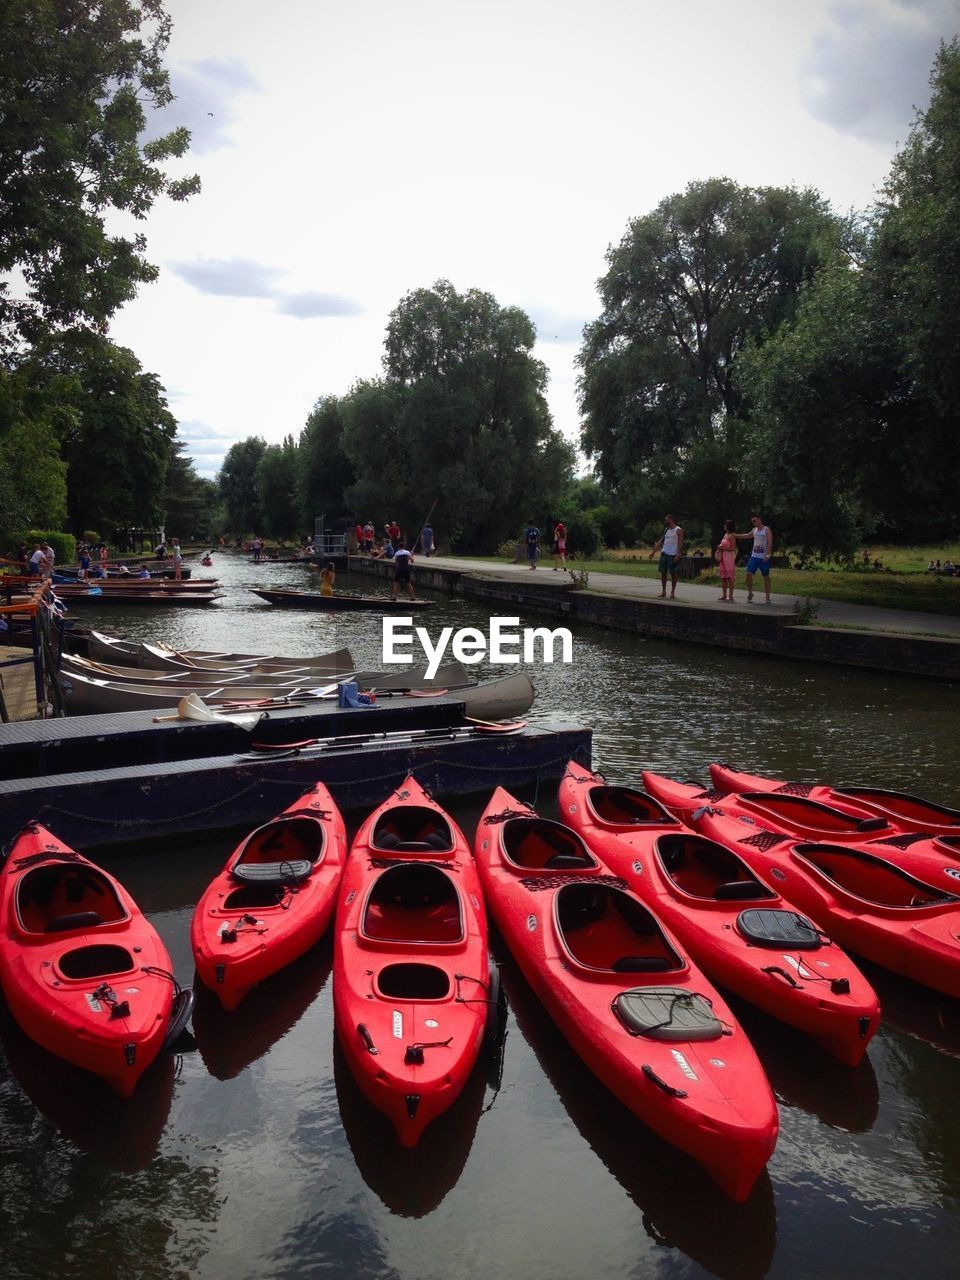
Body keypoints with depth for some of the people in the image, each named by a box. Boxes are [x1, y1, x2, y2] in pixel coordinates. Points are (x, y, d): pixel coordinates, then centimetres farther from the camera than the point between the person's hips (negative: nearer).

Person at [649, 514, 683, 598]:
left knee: (673, 573, -2)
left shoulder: (678, 530, -4)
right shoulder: (666, 530, 17)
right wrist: (653, 552, 12)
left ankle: (673, 592, 3)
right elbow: (660, 542, 17)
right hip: (664, 553, 6)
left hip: (673, 555, -6)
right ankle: (663, 591, 11)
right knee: (663, 572, 4)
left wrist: (678, 554, -21)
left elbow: (680, 543, -11)